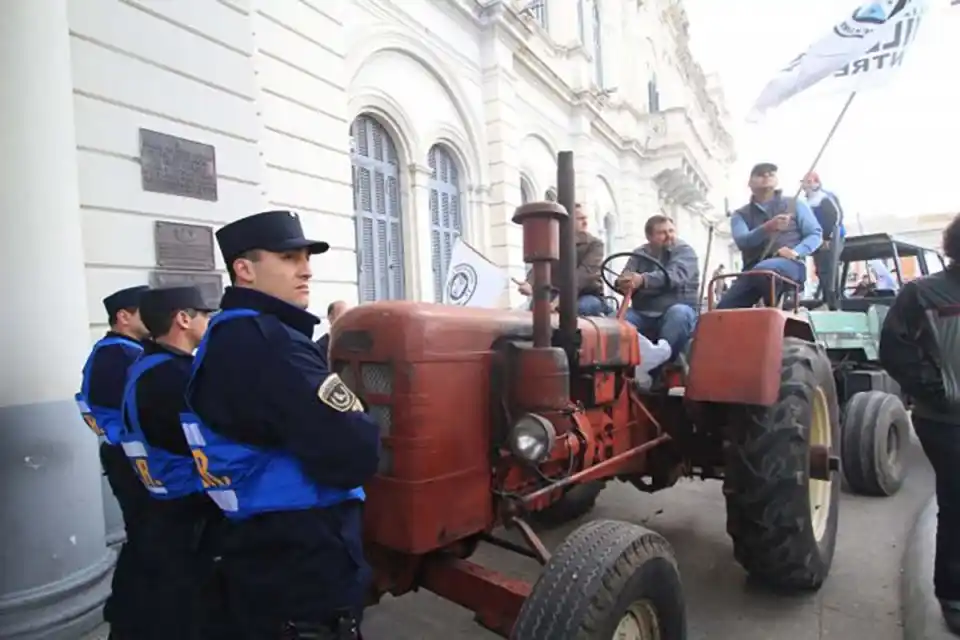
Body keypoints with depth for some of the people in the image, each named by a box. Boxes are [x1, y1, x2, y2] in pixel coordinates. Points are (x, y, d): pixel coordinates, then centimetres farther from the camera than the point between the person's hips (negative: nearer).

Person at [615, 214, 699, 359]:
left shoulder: (684, 251, -1)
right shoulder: (639, 254, 10)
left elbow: (675, 276, -22)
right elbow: (625, 278, -5)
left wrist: (643, 280, -41)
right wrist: (623, 284, -32)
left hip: (677, 311, -2)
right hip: (643, 314, 3)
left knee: (679, 313, -35)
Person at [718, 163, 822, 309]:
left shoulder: (795, 205, 19)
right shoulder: (740, 214, 18)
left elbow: (814, 234, 12)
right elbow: (742, 241, -2)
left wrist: (796, 252, -10)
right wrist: (768, 228, -23)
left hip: (789, 264, -2)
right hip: (753, 270, 2)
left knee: (763, 270, -39)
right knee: (725, 308, -23)